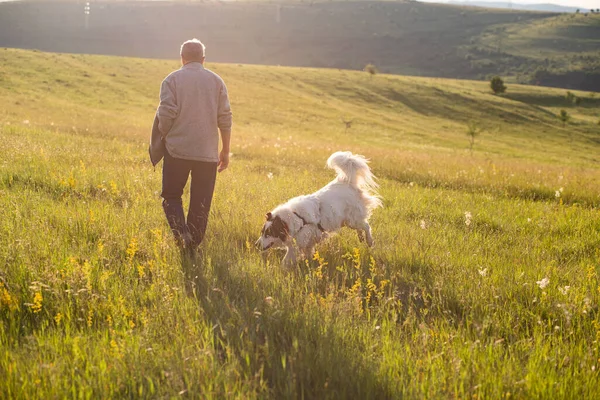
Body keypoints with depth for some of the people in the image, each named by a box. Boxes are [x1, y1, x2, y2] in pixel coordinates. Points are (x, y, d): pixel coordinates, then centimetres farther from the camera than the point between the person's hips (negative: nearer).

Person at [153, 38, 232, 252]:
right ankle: (193, 246, 10)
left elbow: (166, 114, -9)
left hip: (177, 149, -2)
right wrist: (225, 151, 11)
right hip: (208, 153, 2)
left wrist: (161, 138, 8)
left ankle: (182, 233, -13)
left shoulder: (172, 79, 0)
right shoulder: (216, 81, 7)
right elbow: (225, 118, 4)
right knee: (201, 203, 9)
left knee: (171, 196, 10)